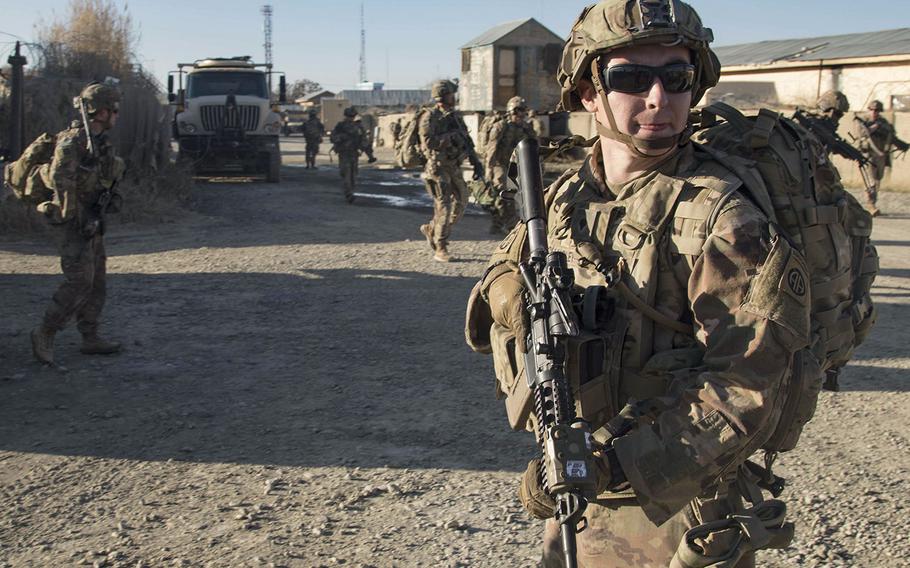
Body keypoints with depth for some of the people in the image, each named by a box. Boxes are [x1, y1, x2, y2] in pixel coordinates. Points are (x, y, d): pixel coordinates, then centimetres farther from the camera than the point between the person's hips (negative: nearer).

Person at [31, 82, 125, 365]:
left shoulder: (100, 140, 10)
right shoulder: (72, 141, -19)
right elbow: (59, 178, -30)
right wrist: (74, 215, -25)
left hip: (91, 220, 9)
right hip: (73, 221, -9)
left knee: (97, 280, 10)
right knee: (79, 281, -12)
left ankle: (90, 338, 17)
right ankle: (45, 333, -2)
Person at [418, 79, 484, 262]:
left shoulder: (455, 116, 11)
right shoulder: (430, 117, -12)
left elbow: (466, 141, 16)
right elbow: (428, 142, -25)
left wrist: (477, 163, 9)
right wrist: (450, 137, -23)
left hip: (454, 168, 8)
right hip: (438, 169, -8)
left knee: (459, 203, 10)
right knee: (444, 207, -8)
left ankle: (431, 229, 28)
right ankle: (440, 249, 2)